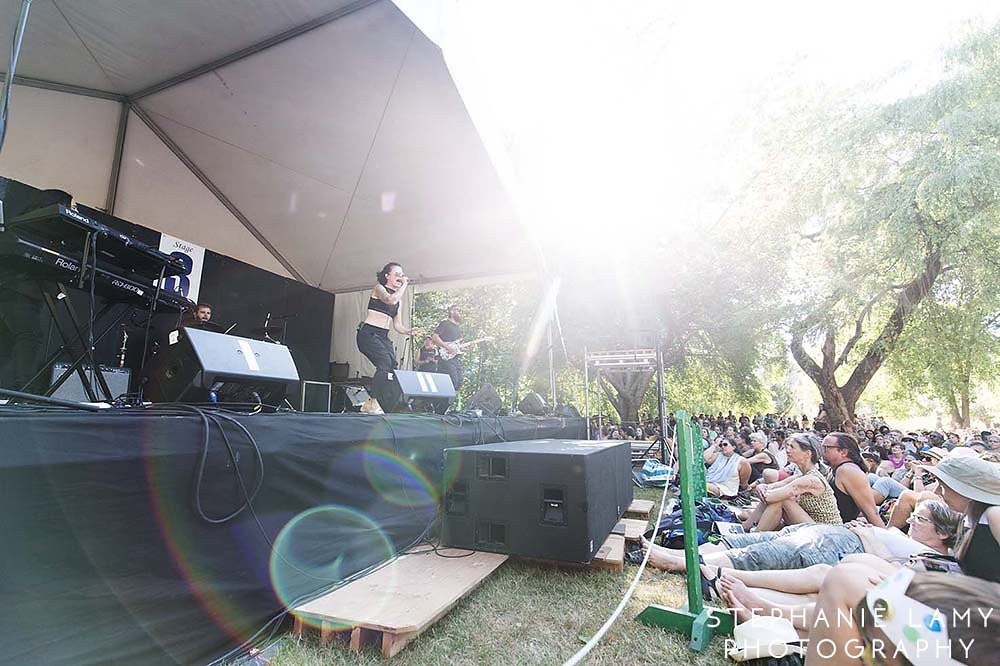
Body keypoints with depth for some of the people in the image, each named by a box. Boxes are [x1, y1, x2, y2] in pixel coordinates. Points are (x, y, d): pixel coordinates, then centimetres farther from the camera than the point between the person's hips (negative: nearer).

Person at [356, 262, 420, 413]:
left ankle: (384, 410, -10)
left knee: (392, 367, -11)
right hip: (368, 333, -7)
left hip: (383, 337, 7)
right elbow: (391, 300, -22)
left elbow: (397, 326, 17)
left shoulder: (399, 298, 20)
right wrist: (404, 285, -8)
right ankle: (373, 403, -25)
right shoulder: (378, 288, 2)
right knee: (385, 361, -28)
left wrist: (408, 331, -4)